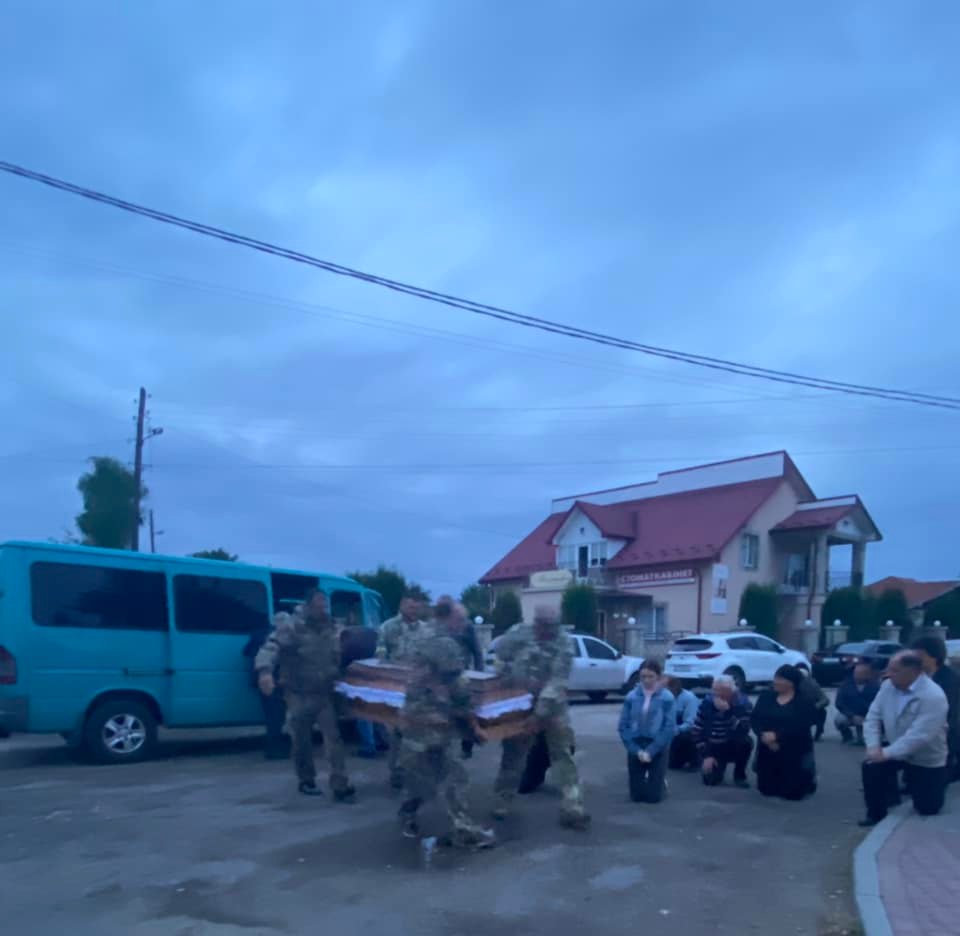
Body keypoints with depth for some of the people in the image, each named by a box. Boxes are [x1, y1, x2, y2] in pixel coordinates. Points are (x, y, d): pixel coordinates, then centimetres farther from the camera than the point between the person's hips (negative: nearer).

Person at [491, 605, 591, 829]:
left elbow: (557, 680, -22)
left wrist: (540, 713, -28)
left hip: (553, 706, -1)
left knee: (563, 753, -3)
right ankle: (502, 801, 25)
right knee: (513, 753, 9)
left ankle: (572, 807, -1)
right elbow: (500, 658, 4)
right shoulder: (518, 634, -11)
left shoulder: (562, 642, -16)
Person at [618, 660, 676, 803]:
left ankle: (662, 783, 31)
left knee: (653, 796, -3)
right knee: (637, 796, 3)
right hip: (636, 749, 2)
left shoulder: (667, 698, -9)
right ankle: (646, 781, 37)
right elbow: (623, 726, -1)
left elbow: (669, 728, -12)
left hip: (657, 748, -2)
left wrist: (650, 751, -16)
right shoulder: (631, 697, -3)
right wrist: (636, 750, -11)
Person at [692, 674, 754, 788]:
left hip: (733, 747, -1)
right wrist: (706, 755, -13)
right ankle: (719, 766, 20)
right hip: (712, 748, 1)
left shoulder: (743, 703, -19)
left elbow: (743, 731, -32)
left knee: (745, 741, -33)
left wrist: (727, 711, -41)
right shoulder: (707, 702, -13)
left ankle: (739, 775, -7)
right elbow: (697, 731, -8)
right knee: (711, 780, -17)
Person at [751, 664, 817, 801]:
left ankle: (809, 777, 32)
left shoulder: (804, 700, -8)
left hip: (795, 752, -4)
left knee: (792, 792, -1)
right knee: (766, 789, 7)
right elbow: (755, 719, -3)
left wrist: (777, 736, -26)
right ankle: (783, 779, 38)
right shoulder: (766, 696, 4)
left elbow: (800, 727, -19)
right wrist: (764, 735, -22)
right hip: (768, 751, 4)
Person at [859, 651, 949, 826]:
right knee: (871, 766, -22)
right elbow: (873, 717, -5)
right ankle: (876, 814, 0)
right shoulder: (888, 686, -9)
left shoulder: (933, 696, -30)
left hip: (927, 759, -4)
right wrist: (873, 746, -20)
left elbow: (919, 736, -34)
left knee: (928, 809, 3)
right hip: (896, 750, 5)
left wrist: (887, 753, -32)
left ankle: (939, 784, 38)